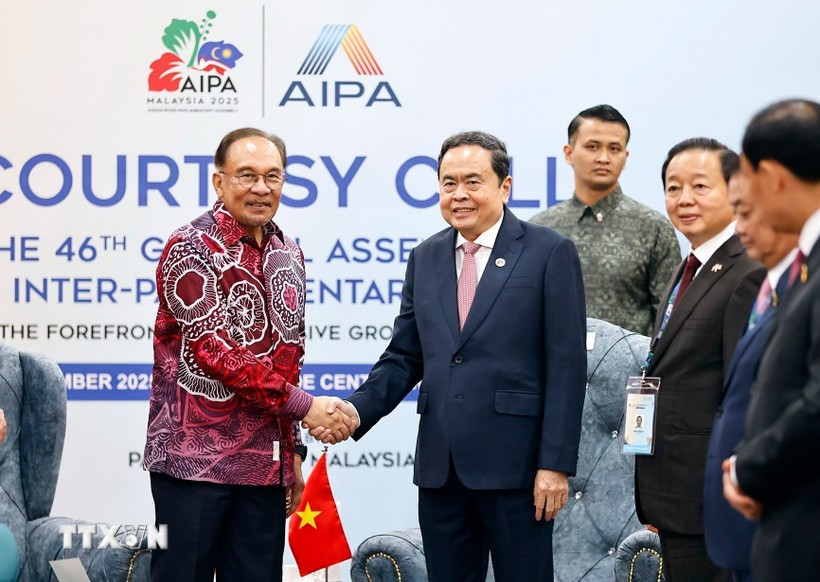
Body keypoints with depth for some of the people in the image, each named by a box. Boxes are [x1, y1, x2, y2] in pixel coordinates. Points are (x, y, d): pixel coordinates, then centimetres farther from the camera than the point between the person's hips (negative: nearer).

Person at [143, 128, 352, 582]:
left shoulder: (287, 255, 13)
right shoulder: (190, 249, -8)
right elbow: (215, 349, -17)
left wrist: (293, 450, 17)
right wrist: (304, 406, -17)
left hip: (266, 466, 6)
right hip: (195, 459, -6)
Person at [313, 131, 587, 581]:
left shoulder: (549, 253, -3)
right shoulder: (425, 258, 13)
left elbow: (566, 367, -7)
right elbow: (405, 357, 14)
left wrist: (556, 463, -12)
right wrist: (359, 410, -5)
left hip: (515, 462, -5)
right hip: (440, 465, 5)